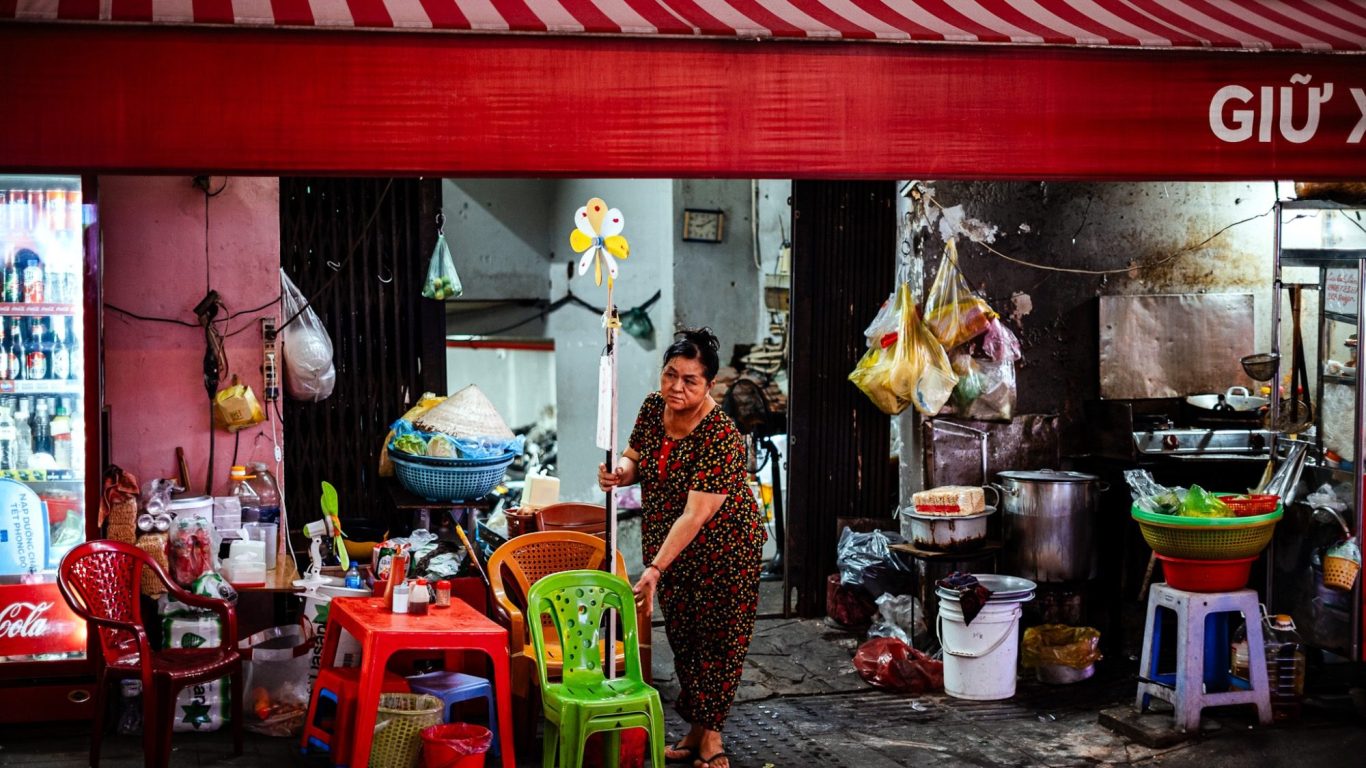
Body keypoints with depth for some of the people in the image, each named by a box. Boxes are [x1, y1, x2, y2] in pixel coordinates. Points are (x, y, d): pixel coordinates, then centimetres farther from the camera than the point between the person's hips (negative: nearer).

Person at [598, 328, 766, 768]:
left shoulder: (721, 438, -29)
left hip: (723, 549, -6)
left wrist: (655, 569, -36)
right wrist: (621, 470, -16)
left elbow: (695, 514, -32)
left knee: (718, 638, 1)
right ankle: (694, 732, 24)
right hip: (666, 544, 7)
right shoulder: (653, 408, -8)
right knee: (681, 636, 13)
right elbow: (636, 457, 9)